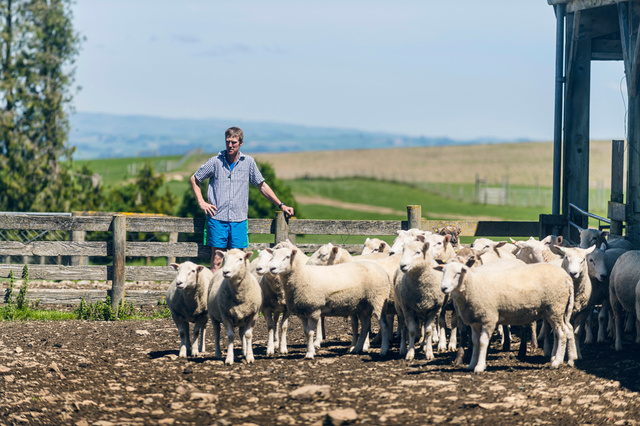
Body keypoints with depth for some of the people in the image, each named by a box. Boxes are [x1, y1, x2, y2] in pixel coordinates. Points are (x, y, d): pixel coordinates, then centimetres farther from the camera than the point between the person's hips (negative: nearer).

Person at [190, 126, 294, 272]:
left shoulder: (248, 162, 7)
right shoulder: (215, 162, 3)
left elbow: (262, 186, 17)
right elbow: (194, 179, 14)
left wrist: (281, 205, 14)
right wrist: (201, 202, 4)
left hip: (239, 221, 1)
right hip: (217, 219, -1)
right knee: (216, 260, -3)